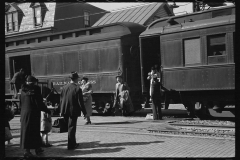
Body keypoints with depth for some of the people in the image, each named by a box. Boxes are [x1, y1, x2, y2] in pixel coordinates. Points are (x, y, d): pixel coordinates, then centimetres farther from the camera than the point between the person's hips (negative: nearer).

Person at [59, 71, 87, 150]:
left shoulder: (64, 87, 1)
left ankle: (73, 143, 28)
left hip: (65, 111, 5)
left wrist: (61, 111, 16)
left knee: (70, 127, 17)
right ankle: (70, 145, 8)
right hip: (73, 111, -5)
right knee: (72, 128, 3)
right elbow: (80, 102, -13)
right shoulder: (77, 89, -14)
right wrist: (84, 112, -5)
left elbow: (61, 99, 7)